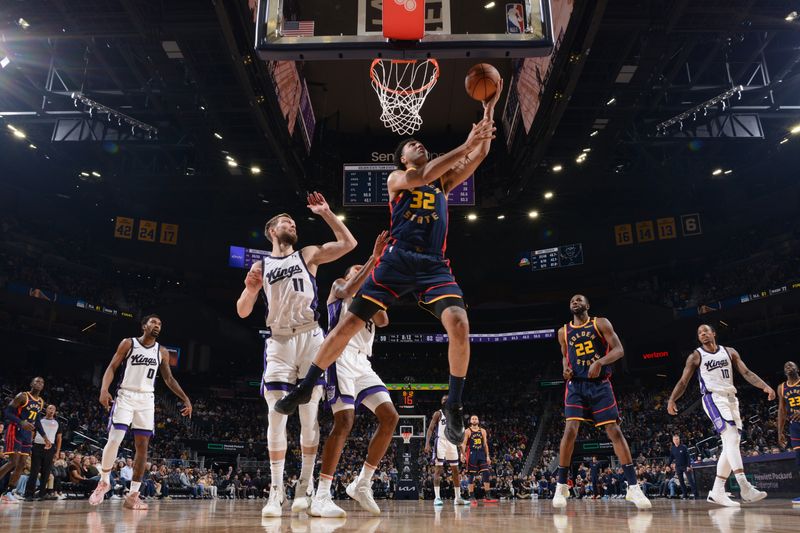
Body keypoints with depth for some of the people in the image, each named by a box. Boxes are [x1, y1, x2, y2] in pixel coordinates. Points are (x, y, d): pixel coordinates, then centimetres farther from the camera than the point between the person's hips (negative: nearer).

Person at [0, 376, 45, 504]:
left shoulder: (41, 402, 13)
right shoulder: (22, 396, -10)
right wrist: (21, 422, -30)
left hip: (28, 433, 8)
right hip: (15, 431, -8)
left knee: (22, 464, 4)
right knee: (13, 462, -16)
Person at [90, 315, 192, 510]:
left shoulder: (162, 352, 9)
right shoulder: (128, 343, 0)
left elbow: (169, 379, 14)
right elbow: (112, 367, -3)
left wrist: (185, 399, 6)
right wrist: (104, 389, -20)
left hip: (146, 400, 4)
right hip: (125, 395, -3)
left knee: (142, 447, 0)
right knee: (114, 439, -15)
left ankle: (133, 495, 4)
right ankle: (104, 481, 10)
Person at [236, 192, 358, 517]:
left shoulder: (308, 255, 12)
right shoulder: (261, 266, 12)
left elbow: (349, 243, 1)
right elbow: (243, 312, 10)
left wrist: (325, 213, 1)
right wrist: (250, 288, -10)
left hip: (310, 337, 0)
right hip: (279, 341, 1)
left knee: (309, 415, -1)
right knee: (276, 415, -5)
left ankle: (306, 485, 10)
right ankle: (276, 490, 1)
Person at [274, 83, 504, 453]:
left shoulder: (444, 180, 21)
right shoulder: (396, 178, 9)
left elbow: (480, 154, 11)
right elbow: (421, 177, -14)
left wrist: (489, 109, 2)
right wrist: (463, 146, -17)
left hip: (434, 265, 2)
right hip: (397, 260, -2)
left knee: (458, 324, -23)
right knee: (348, 324, -6)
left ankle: (454, 405, -6)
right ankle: (306, 388, 13)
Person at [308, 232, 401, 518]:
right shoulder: (338, 286, 15)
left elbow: (383, 321, 11)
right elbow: (350, 289, -11)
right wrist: (374, 257, -14)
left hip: (363, 363, 7)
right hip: (343, 357, -7)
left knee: (390, 417, -3)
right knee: (344, 421, -20)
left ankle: (362, 483, 5)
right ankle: (320, 498, -19)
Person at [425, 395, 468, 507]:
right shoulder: (438, 414, -1)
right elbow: (430, 429, -7)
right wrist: (427, 444, -20)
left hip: (452, 443, 6)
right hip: (440, 442, -5)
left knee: (455, 470, 6)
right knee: (438, 469, -9)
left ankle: (458, 498, 12)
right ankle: (437, 497, -10)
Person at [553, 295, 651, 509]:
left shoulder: (601, 323, 0)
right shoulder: (563, 332, 9)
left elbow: (619, 350, -7)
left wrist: (600, 362, -24)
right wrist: (566, 368, 1)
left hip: (600, 385, -1)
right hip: (576, 386, 2)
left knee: (614, 431, -6)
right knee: (570, 430, -12)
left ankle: (633, 487, -1)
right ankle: (561, 486, -3)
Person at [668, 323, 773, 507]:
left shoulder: (730, 352, 15)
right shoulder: (696, 357, 4)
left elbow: (746, 372, 7)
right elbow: (683, 382, 2)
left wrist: (765, 386, -10)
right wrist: (671, 400, -13)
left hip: (731, 399, 6)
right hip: (713, 398, -6)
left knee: (731, 444, 3)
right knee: (731, 438, -23)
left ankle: (717, 492, 8)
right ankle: (745, 487, -31)